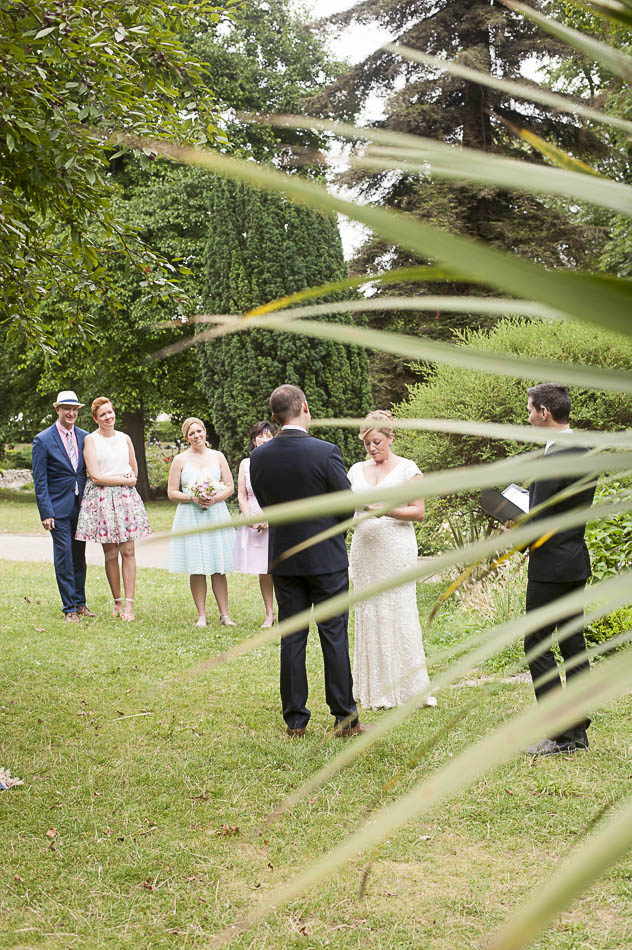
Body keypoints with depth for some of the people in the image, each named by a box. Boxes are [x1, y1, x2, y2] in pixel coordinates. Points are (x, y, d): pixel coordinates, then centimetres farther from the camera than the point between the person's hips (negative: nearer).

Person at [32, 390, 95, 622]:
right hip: (59, 507, -4)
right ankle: (69, 609, 3)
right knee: (64, 556, -4)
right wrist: (45, 512, -12)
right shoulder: (43, 440, -6)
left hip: (81, 506, 4)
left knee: (79, 557, 11)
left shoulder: (84, 437, 7)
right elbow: (39, 480, -6)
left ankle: (80, 603, 21)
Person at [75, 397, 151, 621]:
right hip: (102, 498, -3)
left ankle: (129, 603, -4)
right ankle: (117, 601, 11)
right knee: (110, 554, 1)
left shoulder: (124, 438, 13)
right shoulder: (91, 440, 0)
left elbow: (134, 469, 24)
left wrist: (130, 479, 3)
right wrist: (124, 480, -5)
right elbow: (95, 476, -7)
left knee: (128, 551, -4)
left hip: (126, 496, 3)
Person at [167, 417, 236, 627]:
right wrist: (193, 498, -13)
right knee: (196, 570, -2)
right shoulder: (180, 460, 5)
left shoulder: (218, 457, 9)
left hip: (216, 516, 1)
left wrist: (214, 499, -10)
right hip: (190, 518, -1)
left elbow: (230, 487, 8)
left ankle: (224, 614, 4)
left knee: (219, 569, 0)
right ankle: (201, 615, 5)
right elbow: (172, 492, 4)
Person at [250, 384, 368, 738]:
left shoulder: (259, 456, -3)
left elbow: (265, 504, 7)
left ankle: (295, 720, 13)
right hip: (326, 556, -3)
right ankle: (344, 717, 9)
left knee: (292, 639, 9)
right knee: (334, 636, 4)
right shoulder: (326, 452, -15)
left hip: (284, 559, 4)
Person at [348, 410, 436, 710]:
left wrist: (386, 510, -16)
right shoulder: (357, 470, 13)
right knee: (369, 616, 3)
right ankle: (377, 691, 9)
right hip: (365, 549, 4)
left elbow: (419, 512, -3)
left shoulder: (407, 468, 1)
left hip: (396, 550, -4)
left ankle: (412, 687, 2)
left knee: (401, 616, -5)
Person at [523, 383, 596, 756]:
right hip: (577, 561, 9)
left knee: (537, 646, -2)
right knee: (574, 644, 13)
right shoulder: (585, 449, 9)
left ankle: (561, 735, -2)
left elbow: (537, 522, -19)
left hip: (552, 566, -9)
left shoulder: (555, 459, -21)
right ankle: (579, 731, 18)